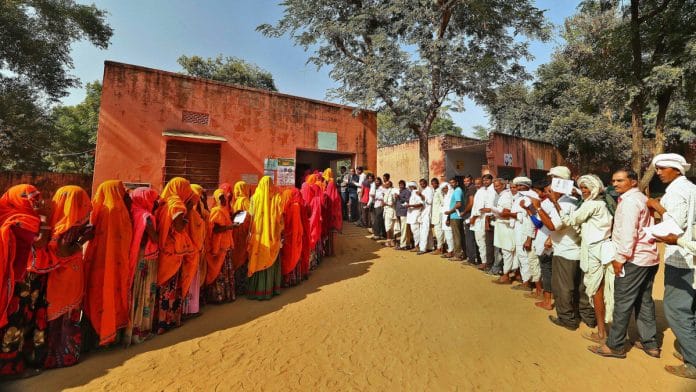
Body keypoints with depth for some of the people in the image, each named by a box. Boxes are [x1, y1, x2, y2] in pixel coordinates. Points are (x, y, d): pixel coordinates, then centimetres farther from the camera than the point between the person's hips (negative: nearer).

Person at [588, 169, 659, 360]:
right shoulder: (642, 198, 16)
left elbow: (628, 233, -21)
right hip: (649, 258, 10)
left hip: (634, 259, -10)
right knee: (645, 301, 15)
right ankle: (650, 343, 24)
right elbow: (641, 228, 17)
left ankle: (614, 345, 5)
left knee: (623, 302, -3)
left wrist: (620, 258, -17)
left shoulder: (629, 201, -14)